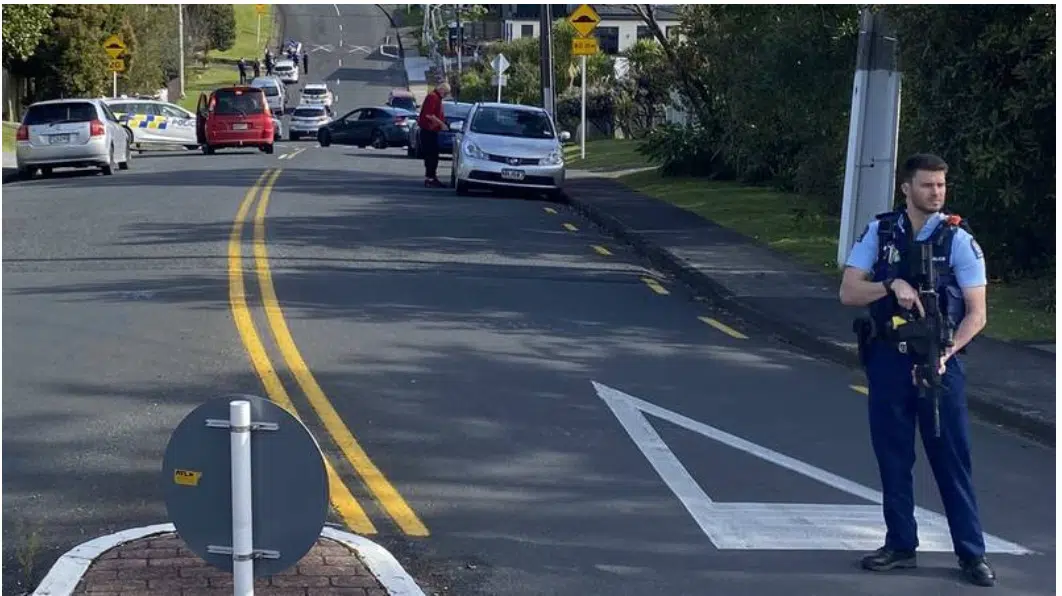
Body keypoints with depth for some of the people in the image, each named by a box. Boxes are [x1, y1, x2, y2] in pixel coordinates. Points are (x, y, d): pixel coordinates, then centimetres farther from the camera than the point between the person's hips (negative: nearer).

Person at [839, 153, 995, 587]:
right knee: (892, 456, 9)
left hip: (938, 361, -2)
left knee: (951, 457, 0)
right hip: (887, 359, 2)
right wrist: (892, 284, -20)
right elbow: (848, 293, -3)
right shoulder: (880, 232, 2)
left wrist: (946, 352, -20)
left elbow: (976, 313, -5)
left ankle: (972, 553, 6)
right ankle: (900, 544, 20)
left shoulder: (958, 239, -4)